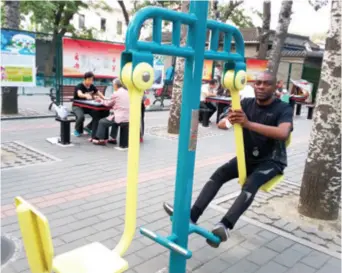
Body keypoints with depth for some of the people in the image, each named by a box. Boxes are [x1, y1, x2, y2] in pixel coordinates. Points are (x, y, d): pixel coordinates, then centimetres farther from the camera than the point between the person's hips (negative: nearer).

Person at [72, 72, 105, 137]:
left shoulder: (92, 87, 2)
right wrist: (86, 95, -62)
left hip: (88, 106, 5)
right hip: (77, 106, -5)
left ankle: (88, 127, 5)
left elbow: (99, 93, 10)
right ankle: (78, 130, -4)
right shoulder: (79, 86, -17)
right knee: (81, 117, -35)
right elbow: (79, 94, -39)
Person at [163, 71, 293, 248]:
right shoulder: (246, 104, 0)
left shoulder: (283, 109, -13)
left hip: (271, 161, -4)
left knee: (250, 184, -34)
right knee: (219, 174, -20)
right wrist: (230, 119, -36)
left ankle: (224, 226, -50)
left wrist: (249, 124, -43)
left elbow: (283, 133, -34)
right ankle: (191, 216, -29)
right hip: (246, 157, 4)